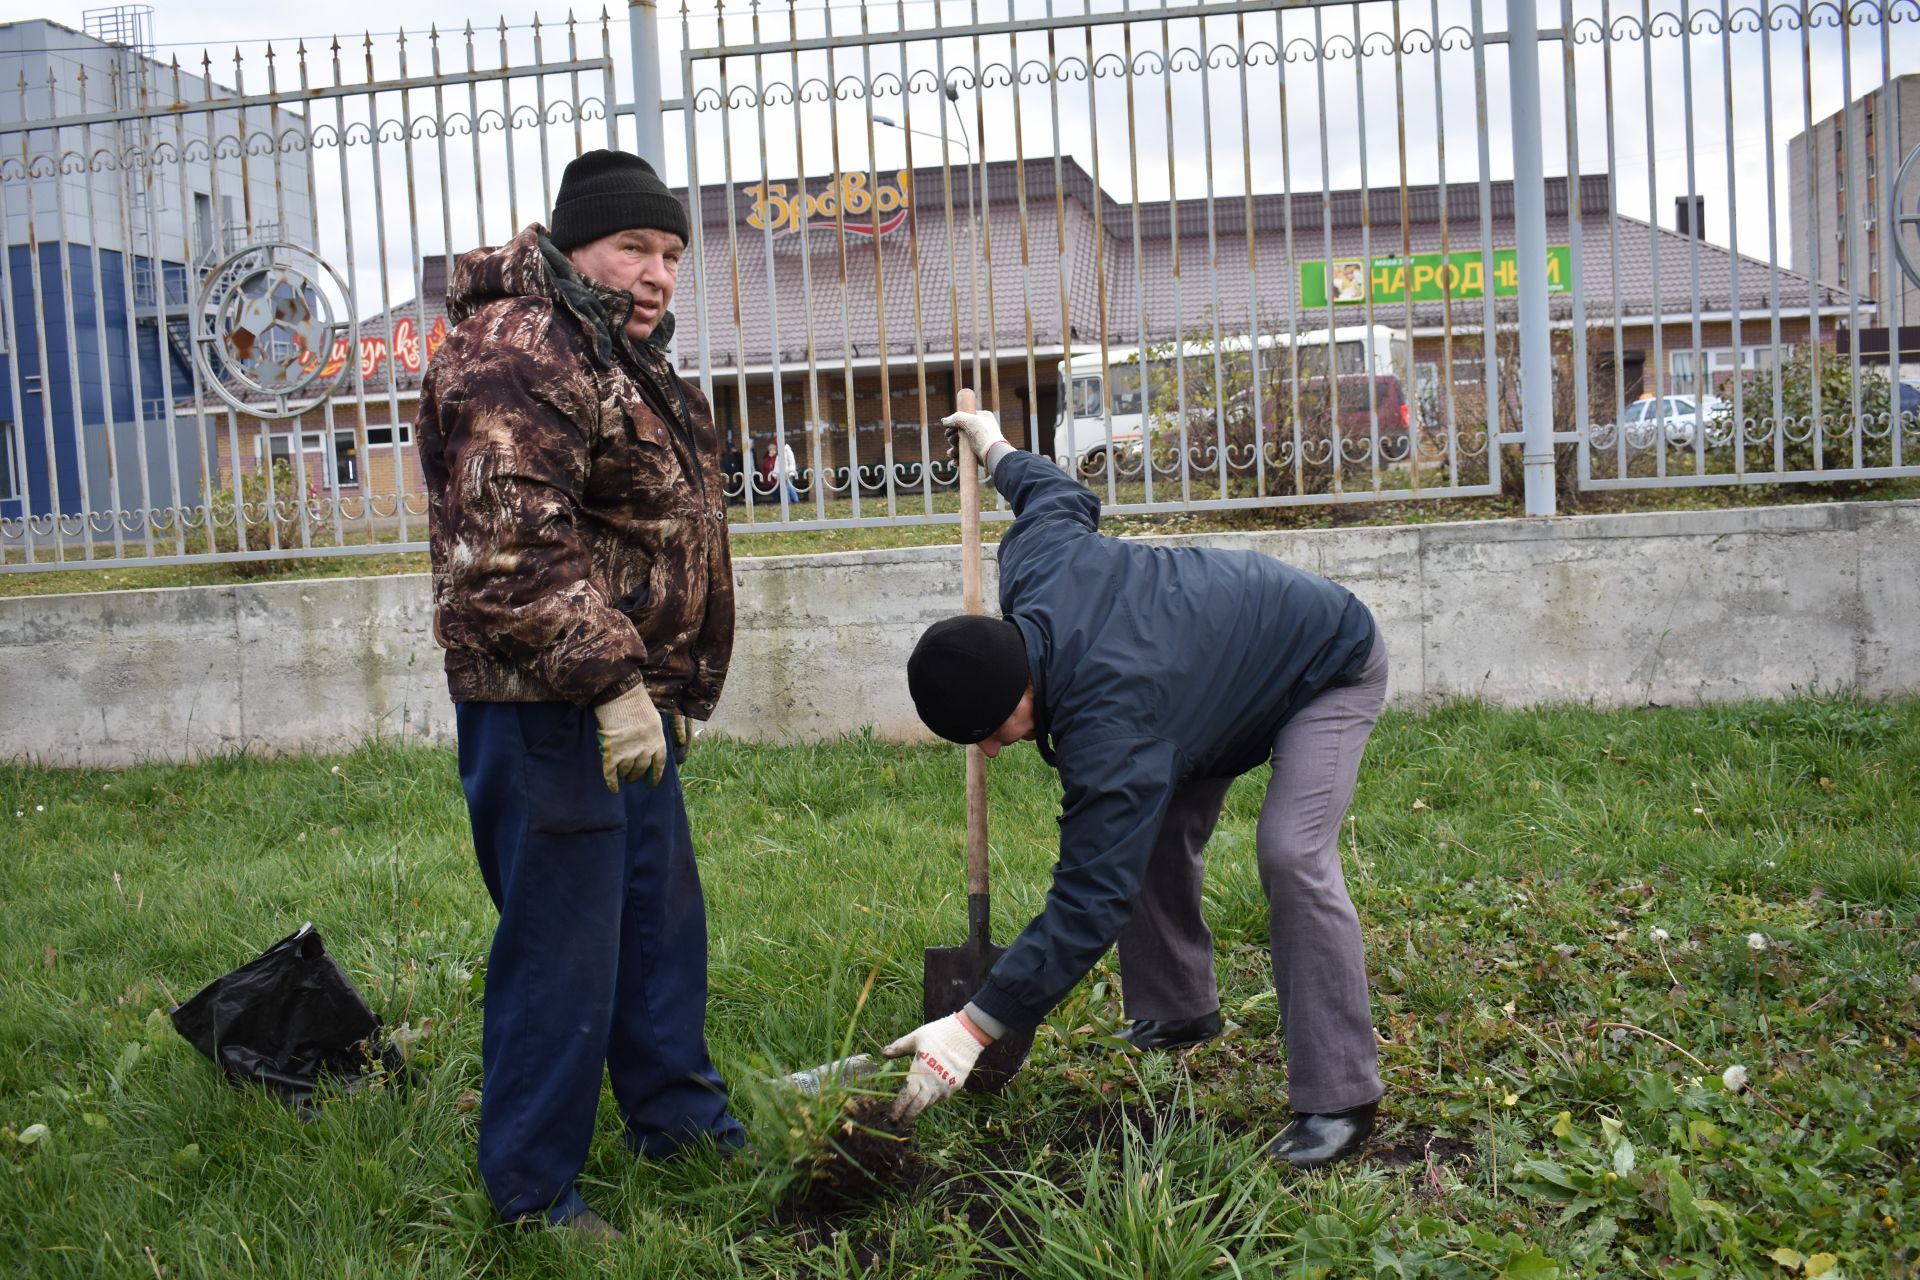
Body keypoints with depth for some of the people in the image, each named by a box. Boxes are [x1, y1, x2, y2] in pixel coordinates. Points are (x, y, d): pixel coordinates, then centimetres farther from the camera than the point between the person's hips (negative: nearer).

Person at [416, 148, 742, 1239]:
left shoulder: (622, 361, 19)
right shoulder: (521, 355, -16)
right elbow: (513, 551, -25)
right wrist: (611, 683, -27)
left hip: (628, 699, 11)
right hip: (551, 707, -10)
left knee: (662, 921, 19)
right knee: (563, 943, -2)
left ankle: (676, 1114, 36)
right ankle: (532, 1187, 13)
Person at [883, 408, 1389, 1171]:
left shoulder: (1109, 729, -44)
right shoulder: (1033, 560, -22)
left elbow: (1089, 903, -44)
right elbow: (1063, 495, 2)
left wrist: (972, 1031, -46)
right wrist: (995, 450, 23)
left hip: (1331, 669, -10)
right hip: (1225, 660, 10)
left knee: (1292, 853, -27)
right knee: (1152, 834, 8)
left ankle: (1338, 1100, -20)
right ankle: (1178, 1011, 25)